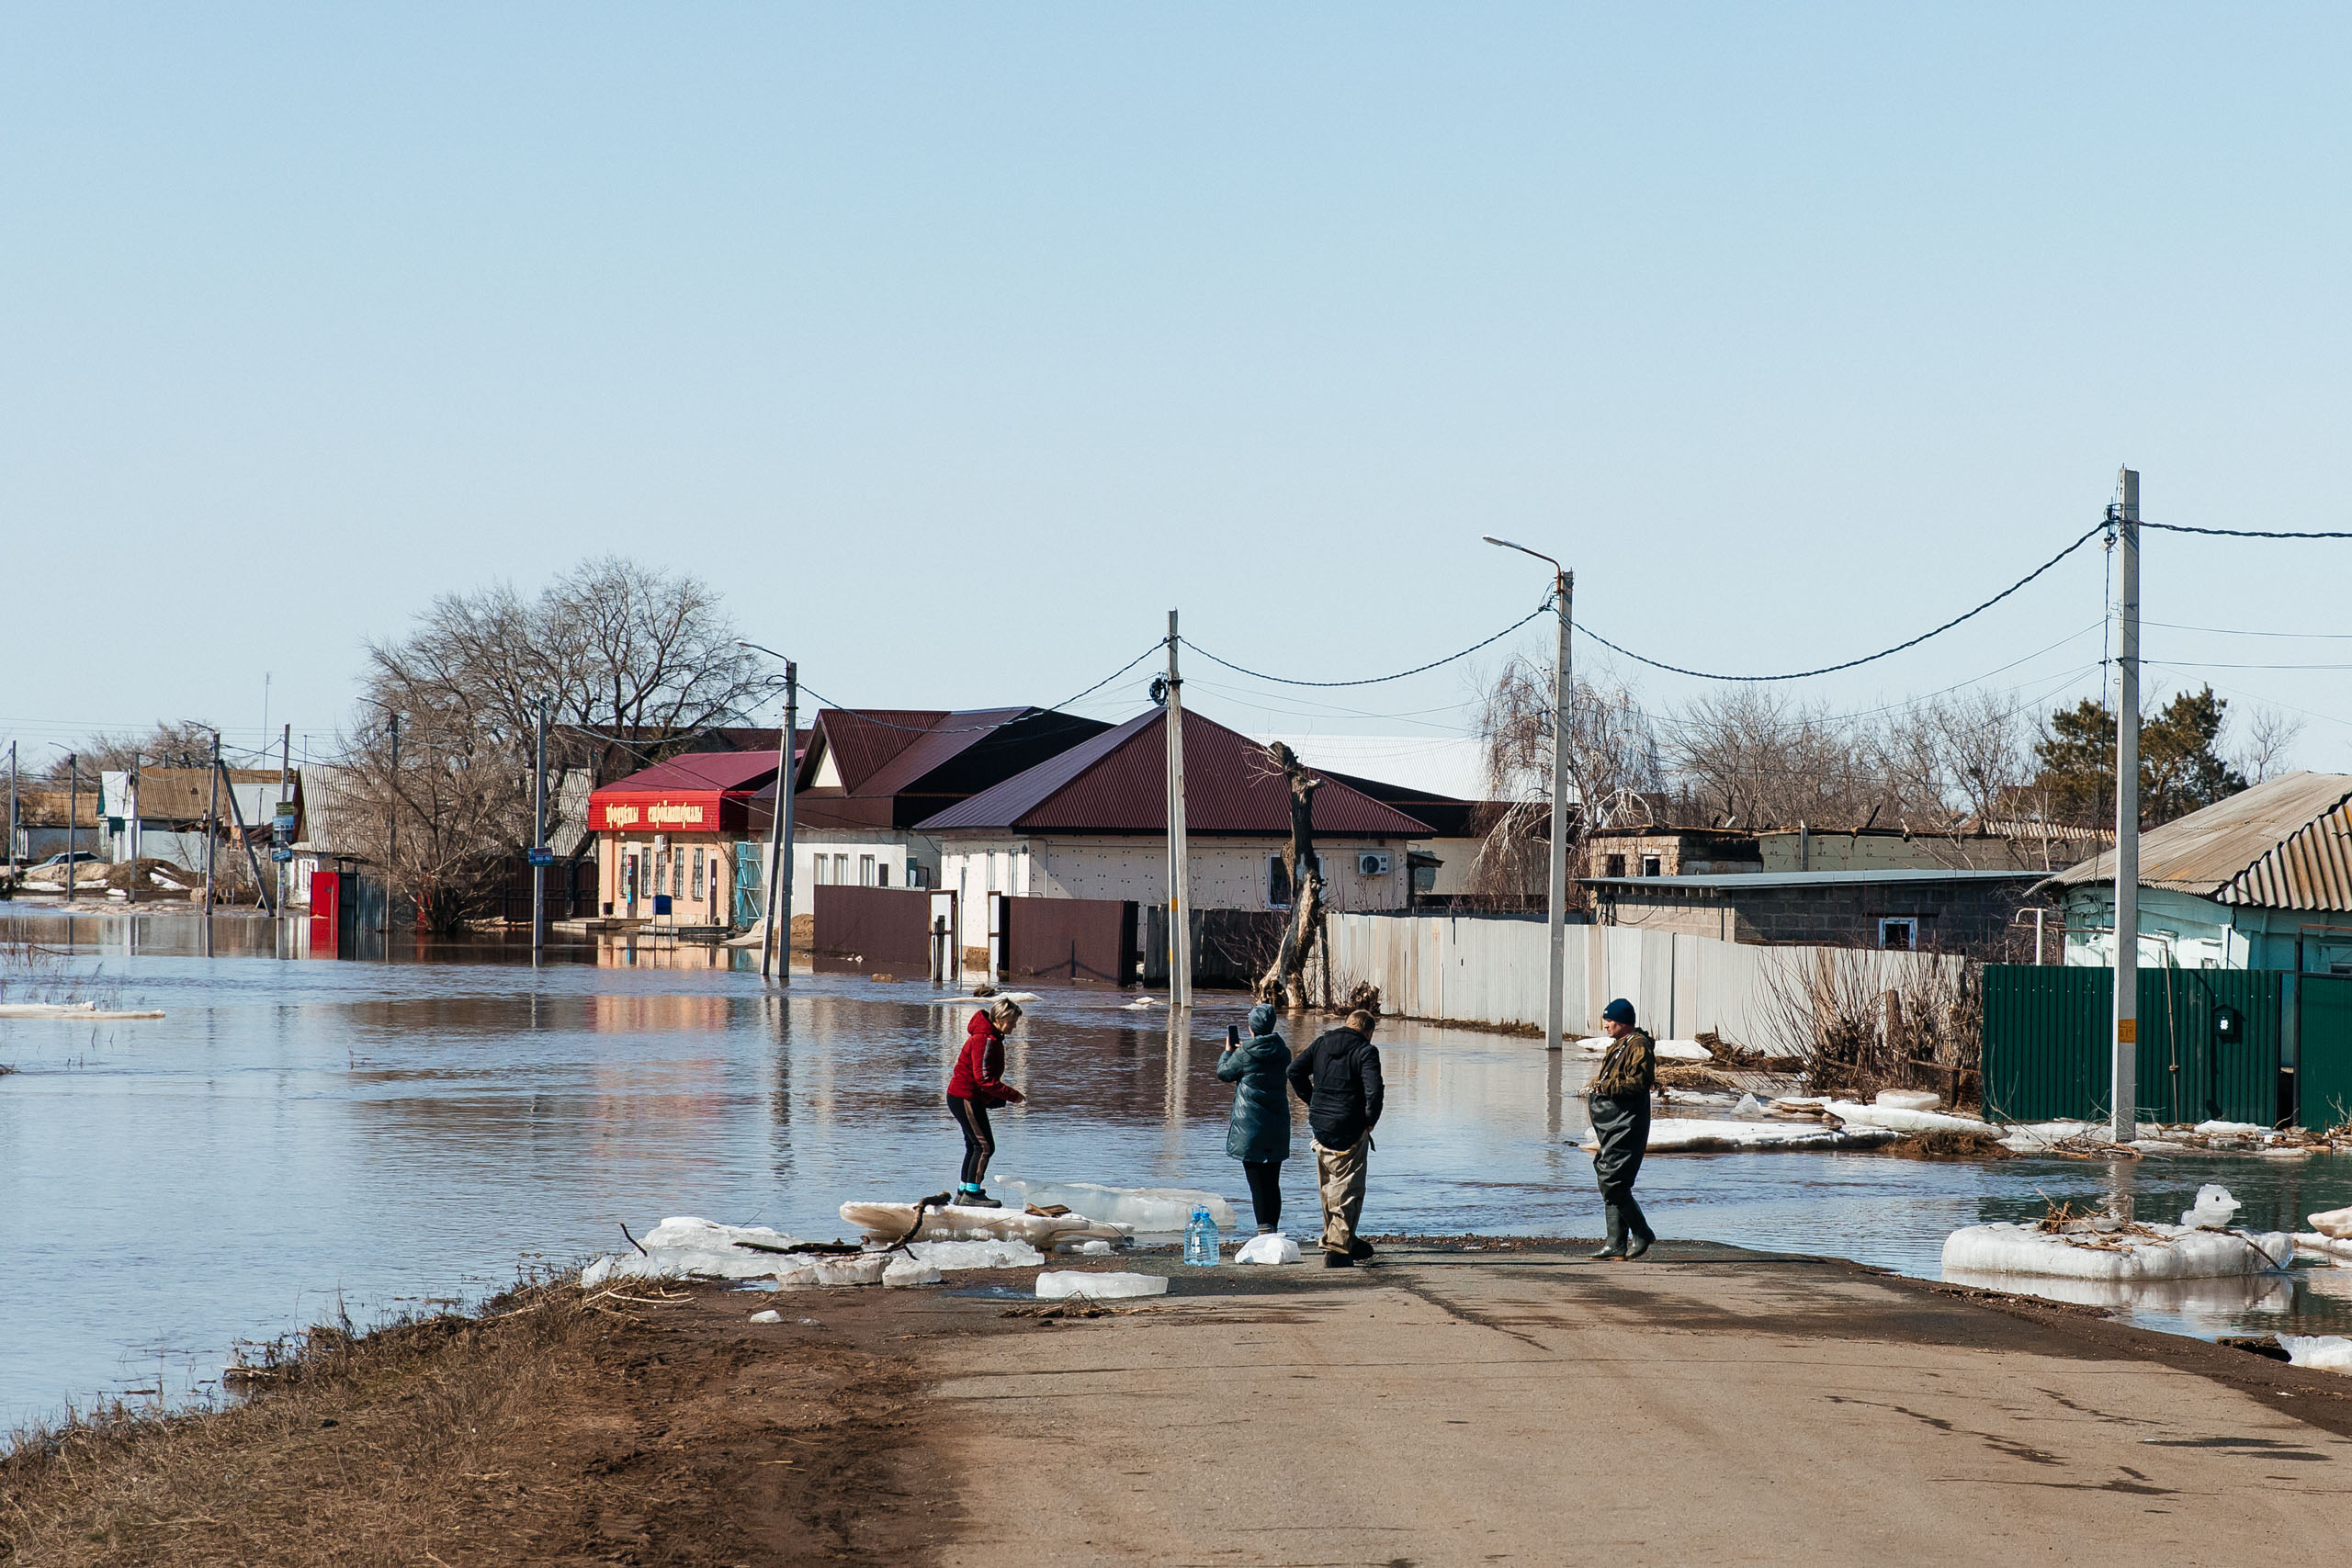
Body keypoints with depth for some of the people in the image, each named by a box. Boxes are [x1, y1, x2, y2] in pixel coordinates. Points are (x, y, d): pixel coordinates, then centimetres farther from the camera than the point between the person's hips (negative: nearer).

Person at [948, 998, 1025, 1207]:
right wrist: (1012, 1095, -20)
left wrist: (1002, 1098, 9)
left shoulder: (992, 1038, 14)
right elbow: (983, 1078, -25)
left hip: (966, 1098, 11)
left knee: (974, 1147, 15)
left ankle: (963, 1193, 22)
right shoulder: (984, 1040, -19)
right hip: (966, 1098, -11)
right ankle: (972, 1194, -9)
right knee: (985, 1146, -10)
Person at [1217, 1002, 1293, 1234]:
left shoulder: (1244, 1054, -12)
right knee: (1273, 1182, 11)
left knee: (1256, 1182, -3)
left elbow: (1224, 1072, 2)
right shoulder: (1282, 1051, 1)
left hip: (1250, 1124, -5)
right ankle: (1273, 1227, 13)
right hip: (1277, 1124, 5)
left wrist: (1228, 1051, 22)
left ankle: (1264, 1229, -9)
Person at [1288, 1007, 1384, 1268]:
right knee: (1348, 1189, -2)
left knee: (1328, 1186, 18)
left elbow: (1295, 1071, 6)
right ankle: (1337, 1250, -8)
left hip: (1320, 1127, 6)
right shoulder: (1366, 1051, -9)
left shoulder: (1322, 1043, 9)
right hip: (1349, 1130, -6)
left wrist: (1312, 1101, 11)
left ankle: (1345, 1240, 32)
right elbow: (1373, 1088, -22)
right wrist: (1370, 1120, -9)